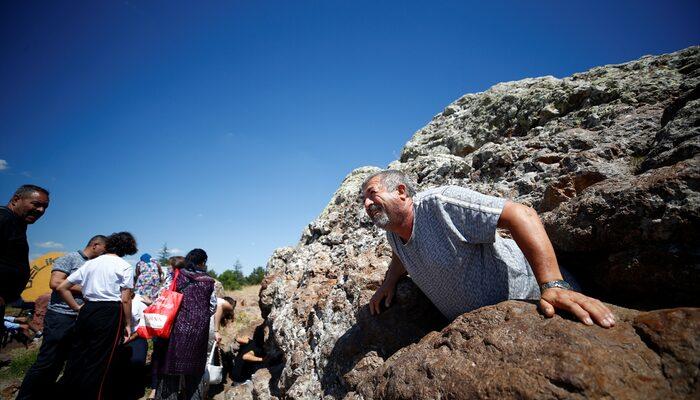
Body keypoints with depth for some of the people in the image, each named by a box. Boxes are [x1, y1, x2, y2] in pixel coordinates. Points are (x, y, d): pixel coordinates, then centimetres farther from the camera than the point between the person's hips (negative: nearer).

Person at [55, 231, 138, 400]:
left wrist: (77, 308, 19)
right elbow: (125, 300, -7)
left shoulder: (90, 263, 13)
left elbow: (61, 287, 14)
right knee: (98, 364, 2)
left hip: (87, 311, 6)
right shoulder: (125, 267, -4)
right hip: (109, 314, -6)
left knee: (76, 357, 15)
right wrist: (127, 324, 2)